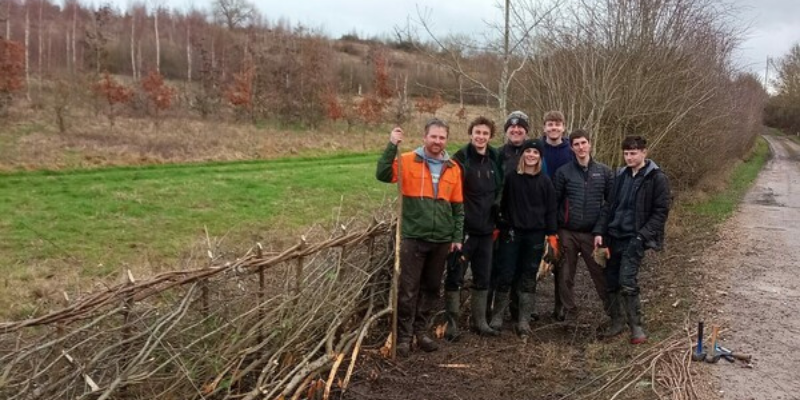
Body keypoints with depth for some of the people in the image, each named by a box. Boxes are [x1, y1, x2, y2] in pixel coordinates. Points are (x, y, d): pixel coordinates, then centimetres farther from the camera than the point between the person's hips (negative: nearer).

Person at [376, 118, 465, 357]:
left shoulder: (453, 168, 8)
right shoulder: (408, 161, -2)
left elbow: (458, 206, 12)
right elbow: (382, 175, -16)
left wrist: (457, 236, 7)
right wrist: (392, 146, -23)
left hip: (441, 240, 4)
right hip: (413, 237, -4)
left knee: (431, 288, 13)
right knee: (408, 289, 0)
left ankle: (421, 331, 27)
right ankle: (404, 336, 10)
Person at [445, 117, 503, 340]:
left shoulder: (494, 160, 8)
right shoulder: (461, 159, -9)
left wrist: (495, 221, 16)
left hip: (486, 229, 6)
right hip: (463, 228, -6)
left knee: (483, 278, 12)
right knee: (455, 277, 2)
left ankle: (480, 321, 24)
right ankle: (452, 322, 13)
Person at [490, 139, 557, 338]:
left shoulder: (545, 181, 3)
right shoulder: (511, 177, 0)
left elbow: (550, 209, 4)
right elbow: (502, 203, 4)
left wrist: (552, 234, -1)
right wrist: (498, 226, 2)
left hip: (535, 235, 1)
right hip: (511, 232, -1)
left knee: (528, 278, 6)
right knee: (505, 275, -1)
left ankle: (523, 321, 13)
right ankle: (497, 317, 13)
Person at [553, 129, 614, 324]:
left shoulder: (604, 171, 3)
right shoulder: (563, 172, 0)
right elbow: (553, 202, 1)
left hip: (593, 233, 0)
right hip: (568, 233, 0)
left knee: (601, 275, 3)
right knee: (566, 277, 7)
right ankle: (570, 314, 19)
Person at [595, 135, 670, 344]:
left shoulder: (657, 178, -7)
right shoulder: (621, 175, 11)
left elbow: (661, 212, -9)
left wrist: (643, 236, -17)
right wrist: (600, 231, 5)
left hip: (634, 238, -6)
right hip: (614, 235, 6)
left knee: (627, 282, -14)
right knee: (611, 281, 8)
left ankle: (636, 326, 1)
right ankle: (616, 322, 23)